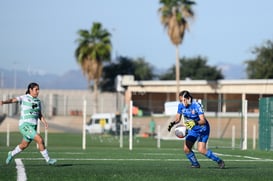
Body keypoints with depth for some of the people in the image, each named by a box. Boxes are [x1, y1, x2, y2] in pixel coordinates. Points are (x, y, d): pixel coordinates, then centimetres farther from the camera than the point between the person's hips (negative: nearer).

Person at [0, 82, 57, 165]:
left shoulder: (38, 101, 11)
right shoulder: (24, 98, -7)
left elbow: (40, 115, 15)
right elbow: (13, 100, -21)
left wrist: (45, 122, -3)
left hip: (33, 127, 7)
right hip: (25, 125, -7)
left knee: (24, 145, 19)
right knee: (40, 140, -18)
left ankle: (12, 154, 45)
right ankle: (48, 160, -8)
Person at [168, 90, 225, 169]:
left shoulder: (196, 105, -26)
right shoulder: (181, 106, -9)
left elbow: (203, 120, -31)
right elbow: (178, 119, 3)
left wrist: (195, 123, -50)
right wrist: (173, 123, -17)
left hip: (202, 129, -6)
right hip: (192, 130, 6)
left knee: (201, 150, -18)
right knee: (186, 149, -9)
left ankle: (219, 161, -3)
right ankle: (195, 164, 15)